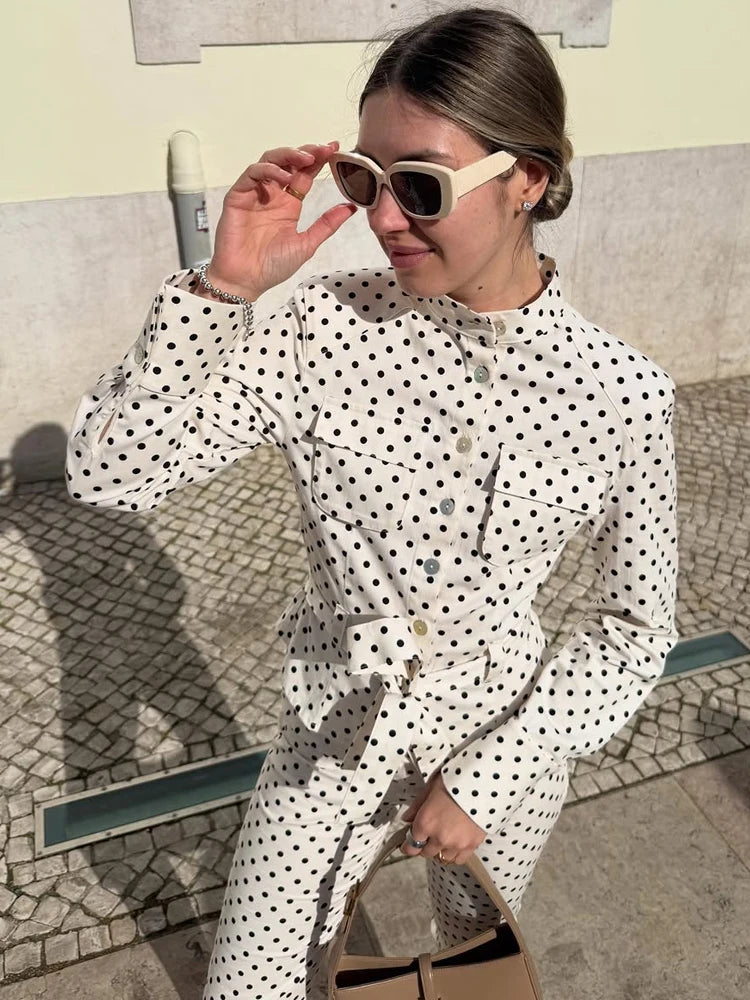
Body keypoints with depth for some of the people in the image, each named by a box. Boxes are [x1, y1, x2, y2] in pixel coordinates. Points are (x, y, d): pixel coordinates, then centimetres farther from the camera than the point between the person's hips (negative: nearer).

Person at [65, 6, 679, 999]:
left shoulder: (623, 393, -19)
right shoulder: (327, 327, -18)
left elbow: (636, 625, -8)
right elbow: (108, 472, -19)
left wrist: (489, 774, -13)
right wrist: (223, 288, -30)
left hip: (507, 746, 0)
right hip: (334, 739, 1)